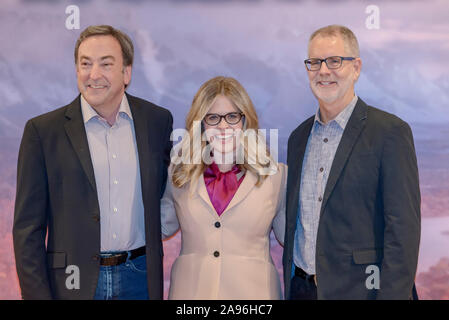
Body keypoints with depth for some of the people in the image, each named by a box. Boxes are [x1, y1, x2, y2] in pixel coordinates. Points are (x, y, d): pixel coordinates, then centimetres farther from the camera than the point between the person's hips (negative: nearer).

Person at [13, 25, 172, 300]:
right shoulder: (43, 130, -5)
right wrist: (37, 294, -10)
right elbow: (27, 227, -4)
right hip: (74, 283, -2)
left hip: (140, 280, 2)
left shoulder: (158, 120, 2)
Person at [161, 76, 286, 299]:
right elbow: (163, 225, 17)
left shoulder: (276, 175, -1)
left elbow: (292, 238, 9)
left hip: (252, 289, -1)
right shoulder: (179, 174, 4)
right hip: (190, 289, 1)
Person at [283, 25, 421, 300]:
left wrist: (391, 294, -19)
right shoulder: (299, 137, 10)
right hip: (301, 287, 5)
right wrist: (289, 284, 12)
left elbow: (403, 228, -14)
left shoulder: (390, 131, -10)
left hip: (358, 288, -5)